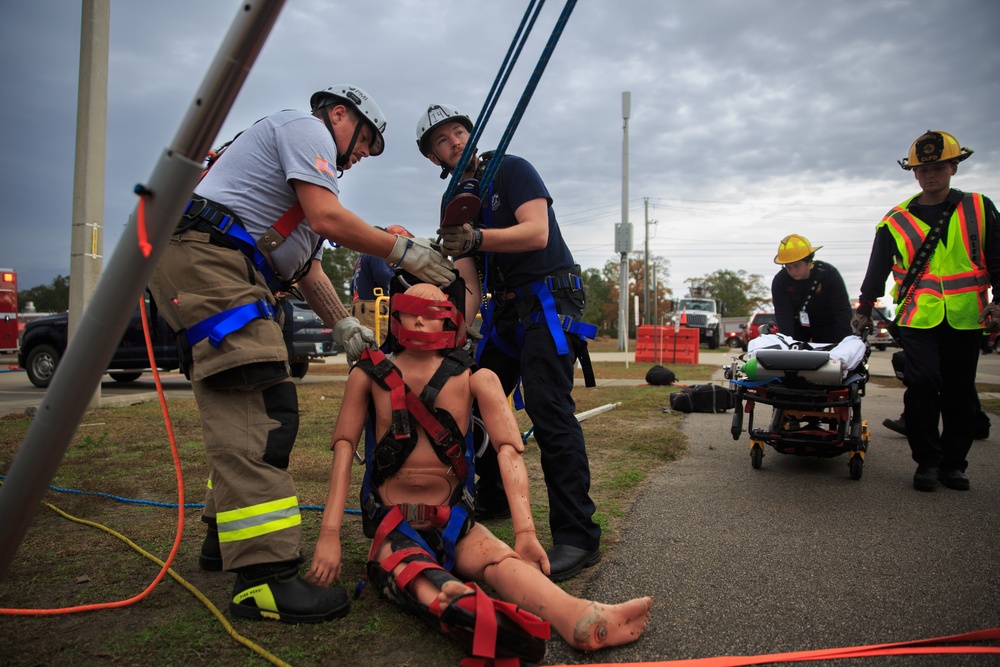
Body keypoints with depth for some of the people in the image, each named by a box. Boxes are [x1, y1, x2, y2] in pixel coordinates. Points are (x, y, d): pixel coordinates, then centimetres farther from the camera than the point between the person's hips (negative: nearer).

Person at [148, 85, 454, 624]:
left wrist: (343, 325, 14)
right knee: (255, 412, -20)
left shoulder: (304, 163, 32)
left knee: (242, 410, 13)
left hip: (225, 275, 11)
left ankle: (226, 537, 23)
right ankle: (263, 575, -23)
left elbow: (306, 263, 24)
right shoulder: (307, 128, 2)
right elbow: (328, 220, -14)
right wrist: (403, 251, -6)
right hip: (208, 260, -11)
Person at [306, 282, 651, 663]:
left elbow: (507, 449, -13)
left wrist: (525, 531, -27)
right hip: (393, 525, -1)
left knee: (500, 559, -30)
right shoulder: (372, 374, 1)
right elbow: (344, 447, -6)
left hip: (453, 523, 1)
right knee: (410, 569, -35)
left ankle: (584, 622, -56)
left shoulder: (472, 379, -1)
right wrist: (329, 533, -17)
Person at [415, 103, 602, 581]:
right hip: (504, 309, 8)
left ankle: (578, 537, -18)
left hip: (549, 300, -8)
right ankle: (493, 499, 28)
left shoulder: (512, 170, -3)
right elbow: (469, 287, 7)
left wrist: (477, 238, -34)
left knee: (548, 408, -20)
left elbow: (537, 233, -19)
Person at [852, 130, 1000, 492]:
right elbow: (876, 272, 13)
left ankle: (954, 462, 19)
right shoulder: (895, 222, 8)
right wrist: (864, 311, 12)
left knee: (960, 393, 5)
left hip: (965, 317, 1)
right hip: (918, 317, -1)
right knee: (922, 384, -13)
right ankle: (927, 460, 2)